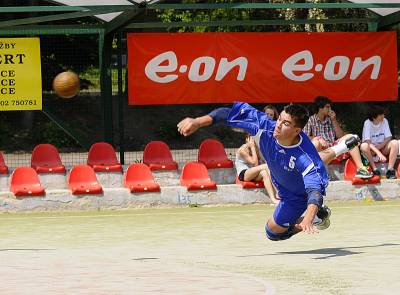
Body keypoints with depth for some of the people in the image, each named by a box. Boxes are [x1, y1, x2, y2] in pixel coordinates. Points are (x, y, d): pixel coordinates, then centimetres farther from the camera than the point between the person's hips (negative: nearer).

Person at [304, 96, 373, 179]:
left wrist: (334, 121, 5)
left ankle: (360, 168, -24)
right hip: (320, 150, -4)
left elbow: (340, 136, 14)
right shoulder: (311, 120, 6)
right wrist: (317, 139, -21)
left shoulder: (330, 119, 18)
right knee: (316, 141, -36)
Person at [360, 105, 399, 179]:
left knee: (395, 143, -26)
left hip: (382, 148, 3)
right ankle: (374, 169, -25)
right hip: (371, 149, -3)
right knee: (364, 146, -36)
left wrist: (379, 147, -20)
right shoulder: (367, 123, -15)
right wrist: (378, 153, -36)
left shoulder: (384, 121, -4)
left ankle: (390, 169, -27)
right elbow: (367, 142, -24)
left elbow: (388, 138, -4)